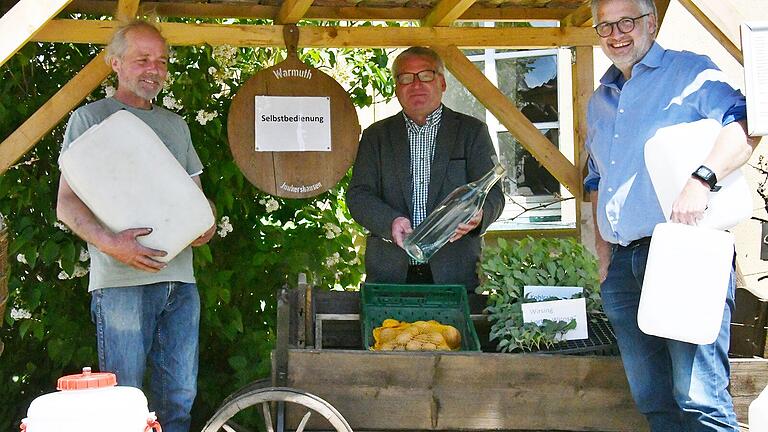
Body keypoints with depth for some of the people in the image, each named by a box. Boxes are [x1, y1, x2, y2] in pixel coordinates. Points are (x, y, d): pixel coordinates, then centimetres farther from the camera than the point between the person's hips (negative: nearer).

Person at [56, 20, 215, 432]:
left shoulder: (176, 125, 21)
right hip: (121, 279, -5)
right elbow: (66, 204, -3)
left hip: (180, 279, 6)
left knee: (179, 398, 6)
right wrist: (109, 242, -21)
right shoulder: (90, 117, 4)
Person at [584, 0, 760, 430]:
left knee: (699, 397, -13)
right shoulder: (601, 100, 21)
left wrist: (701, 180, -30)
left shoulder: (690, 72, 0)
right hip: (622, 265, 7)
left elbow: (743, 123, -16)